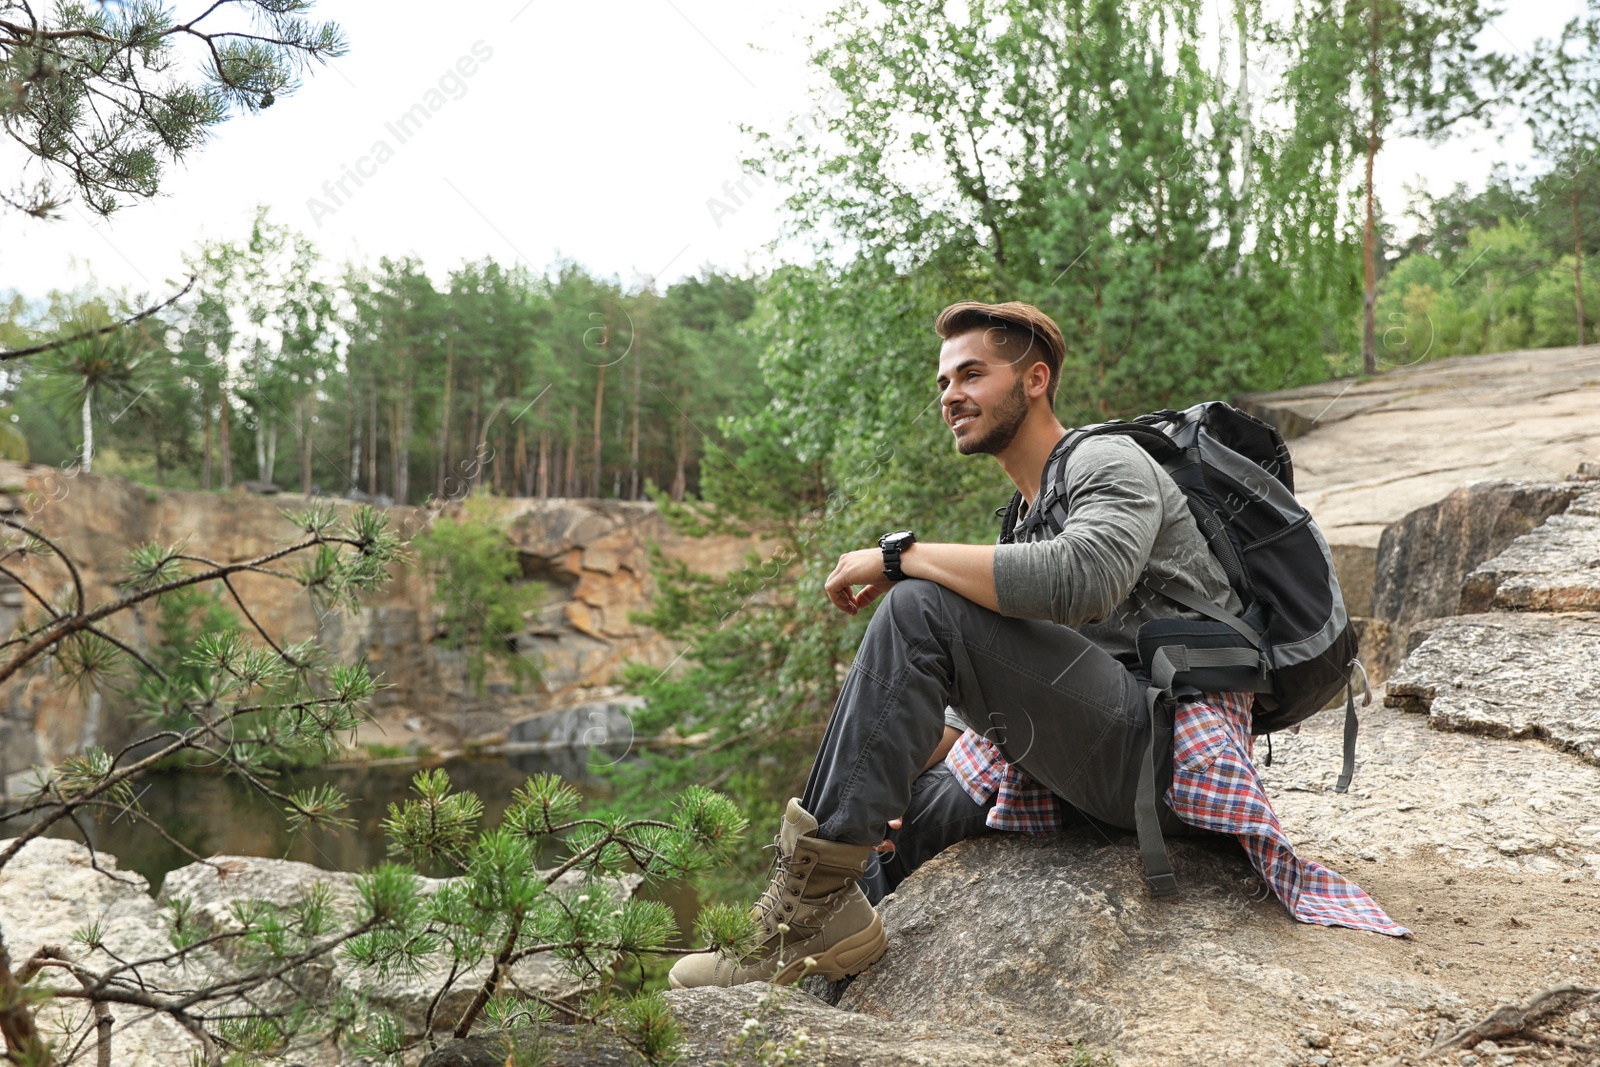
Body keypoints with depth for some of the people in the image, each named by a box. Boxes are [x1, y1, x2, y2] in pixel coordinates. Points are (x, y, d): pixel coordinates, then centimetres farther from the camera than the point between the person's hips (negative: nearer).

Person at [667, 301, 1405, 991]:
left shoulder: (1108, 463, -2)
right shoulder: (1030, 513, 25)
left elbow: (1079, 580, -28)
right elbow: (1003, 698, 25)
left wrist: (901, 555, -20)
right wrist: (894, 752, 11)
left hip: (1169, 748, -10)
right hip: (1103, 766, 10)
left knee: (921, 609, -22)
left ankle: (813, 900, -24)